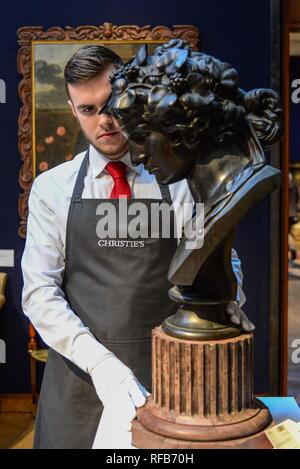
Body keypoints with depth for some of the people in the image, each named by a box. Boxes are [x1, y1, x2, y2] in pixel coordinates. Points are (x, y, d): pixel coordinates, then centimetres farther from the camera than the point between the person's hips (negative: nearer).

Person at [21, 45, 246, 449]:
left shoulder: (181, 182, -1)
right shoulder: (52, 188, 1)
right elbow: (40, 291, -5)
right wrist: (99, 361, -18)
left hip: (166, 372, 0)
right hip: (80, 375, 1)